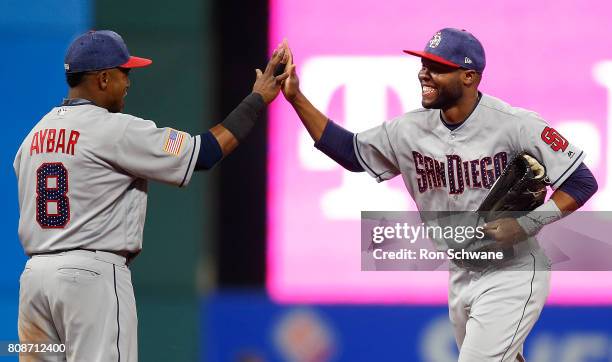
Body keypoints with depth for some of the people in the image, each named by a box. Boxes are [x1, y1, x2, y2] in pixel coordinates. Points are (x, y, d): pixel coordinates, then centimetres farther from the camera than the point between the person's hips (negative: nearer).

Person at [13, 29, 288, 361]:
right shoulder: (117, 130, -9)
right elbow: (206, 151, -7)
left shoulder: (35, 135, 14)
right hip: (92, 274, -7)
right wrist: (258, 99, 4)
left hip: (33, 275, 8)